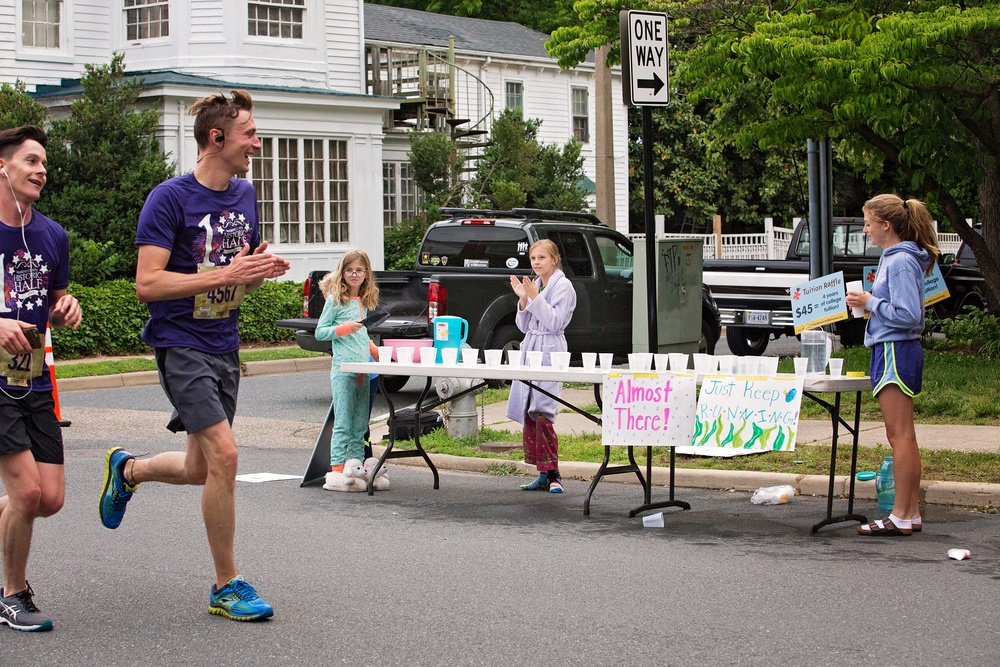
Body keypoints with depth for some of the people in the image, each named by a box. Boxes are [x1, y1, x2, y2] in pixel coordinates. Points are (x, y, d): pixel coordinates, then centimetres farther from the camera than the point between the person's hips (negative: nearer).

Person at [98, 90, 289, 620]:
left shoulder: (244, 194, 11)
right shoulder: (170, 198, -13)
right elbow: (147, 284, -19)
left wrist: (262, 270, -2)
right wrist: (226, 275, -24)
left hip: (224, 346, 8)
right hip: (180, 344, -8)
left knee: (200, 470, 13)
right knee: (223, 454, -17)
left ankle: (127, 469, 45)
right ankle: (227, 586, -5)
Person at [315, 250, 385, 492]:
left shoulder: (364, 302, 17)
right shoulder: (335, 300, -2)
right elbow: (320, 332, -5)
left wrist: (374, 350, 11)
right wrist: (345, 328, -16)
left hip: (363, 370, 7)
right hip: (342, 368, -7)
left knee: (360, 424, 7)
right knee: (343, 423, -9)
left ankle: (356, 467, 10)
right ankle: (337, 471, -9)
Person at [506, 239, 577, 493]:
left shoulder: (563, 286, -4)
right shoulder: (534, 284, 18)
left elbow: (555, 322, -12)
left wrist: (535, 297, -15)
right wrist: (523, 299, 2)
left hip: (550, 351, -8)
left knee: (542, 414, -17)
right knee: (528, 415, 4)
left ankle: (552, 474, -12)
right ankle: (543, 474, 9)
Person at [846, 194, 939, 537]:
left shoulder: (900, 262, -17)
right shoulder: (894, 257, 14)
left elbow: (908, 315, -22)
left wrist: (870, 303, -13)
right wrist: (872, 298, 7)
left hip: (895, 352, -11)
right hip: (893, 350, 11)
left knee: (900, 435, -7)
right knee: (903, 435, 12)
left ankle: (901, 516, -4)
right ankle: (911, 512, 16)